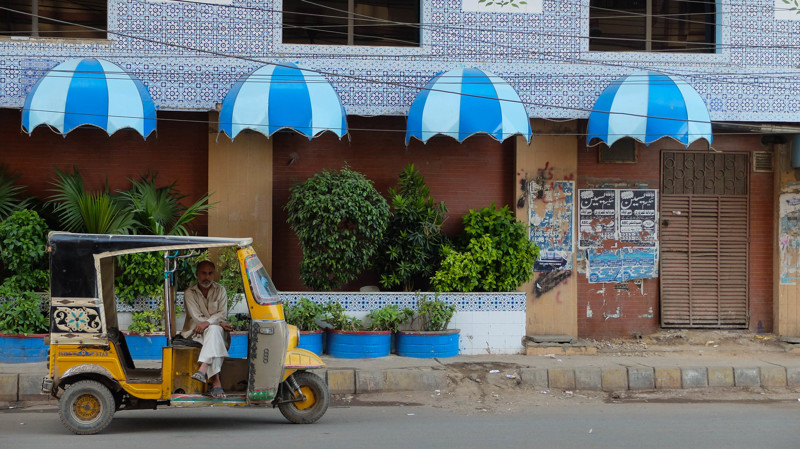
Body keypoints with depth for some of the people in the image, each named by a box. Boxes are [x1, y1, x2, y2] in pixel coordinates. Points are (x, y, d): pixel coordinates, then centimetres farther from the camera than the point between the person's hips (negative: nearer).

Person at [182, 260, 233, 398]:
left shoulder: (220, 291, 9)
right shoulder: (189, 293, 3)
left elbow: (222, 314, -3)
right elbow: (196, 317, -7)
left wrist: (208, 323, -23)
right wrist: (219, 323, -16)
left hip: (216, 329, 1)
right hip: (195, 332, -1)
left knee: (212, 330, -37)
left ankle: (203, 369, -54)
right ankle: (216, 381, -48)